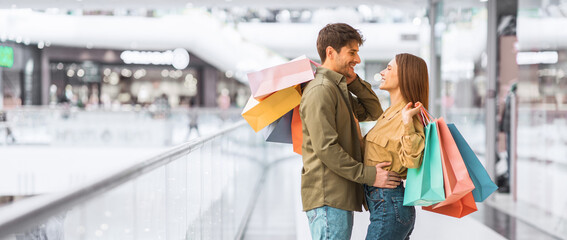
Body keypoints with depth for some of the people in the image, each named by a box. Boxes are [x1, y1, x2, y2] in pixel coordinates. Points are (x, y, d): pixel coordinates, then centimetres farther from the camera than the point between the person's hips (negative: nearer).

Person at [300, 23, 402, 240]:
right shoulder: (320, 90, -14)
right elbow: (325, 148, -20)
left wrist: (354, 82, 9)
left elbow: (373, 112, 24)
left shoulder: (339, 88, 20)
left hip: (341, 197, 10)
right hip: (327, 199, -10)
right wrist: (368, 175, -18)